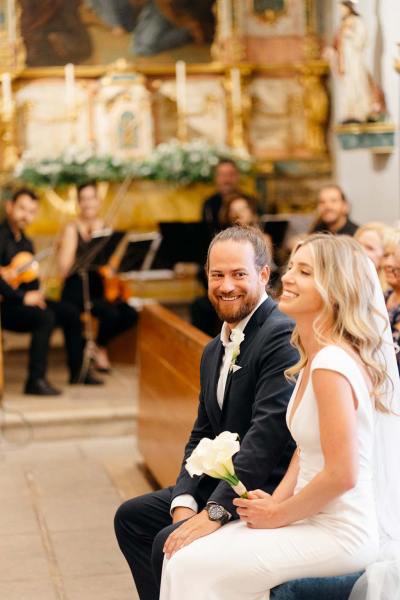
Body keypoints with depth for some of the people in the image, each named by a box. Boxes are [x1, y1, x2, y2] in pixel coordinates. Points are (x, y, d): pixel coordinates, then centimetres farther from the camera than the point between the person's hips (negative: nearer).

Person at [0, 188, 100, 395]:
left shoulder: (25, 242, 15)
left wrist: (36, 295, -3)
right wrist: (22, 297, -26)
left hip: (23, 299, 10)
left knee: (71, 313, 3)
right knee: (45, 317, -31)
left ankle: (77, 372, 13)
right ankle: (36, 381, -28)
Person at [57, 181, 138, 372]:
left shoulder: (105, 227, 11)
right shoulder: (72, 229, -3)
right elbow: (64, 270, -12)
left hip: (99, 288, 5)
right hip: (77, 290, -5)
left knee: (130, 315, -19)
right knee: (110, 312, -30)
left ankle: (100, 343, 7)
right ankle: (100, 348, 1)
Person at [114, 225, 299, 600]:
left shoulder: (284, 336, -17)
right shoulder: (214, 351, 14)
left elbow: (267, 433, -25)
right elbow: (201, 436, 12)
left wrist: (215, 511, -27)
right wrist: (184, 500, -5)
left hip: (265, 494, -10)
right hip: (217, 485, 10)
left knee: (169, 544, -22)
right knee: (132, 517, 13)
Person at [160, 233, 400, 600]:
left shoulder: (331, 363, -22)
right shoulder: (313, 357, 10)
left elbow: (342, 474, -24)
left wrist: (278, 514, -11)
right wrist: (275, 501, 1)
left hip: (338, 535, -9)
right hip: (313, 522, 9)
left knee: (190, 567, -10)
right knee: (184, 553, 3)